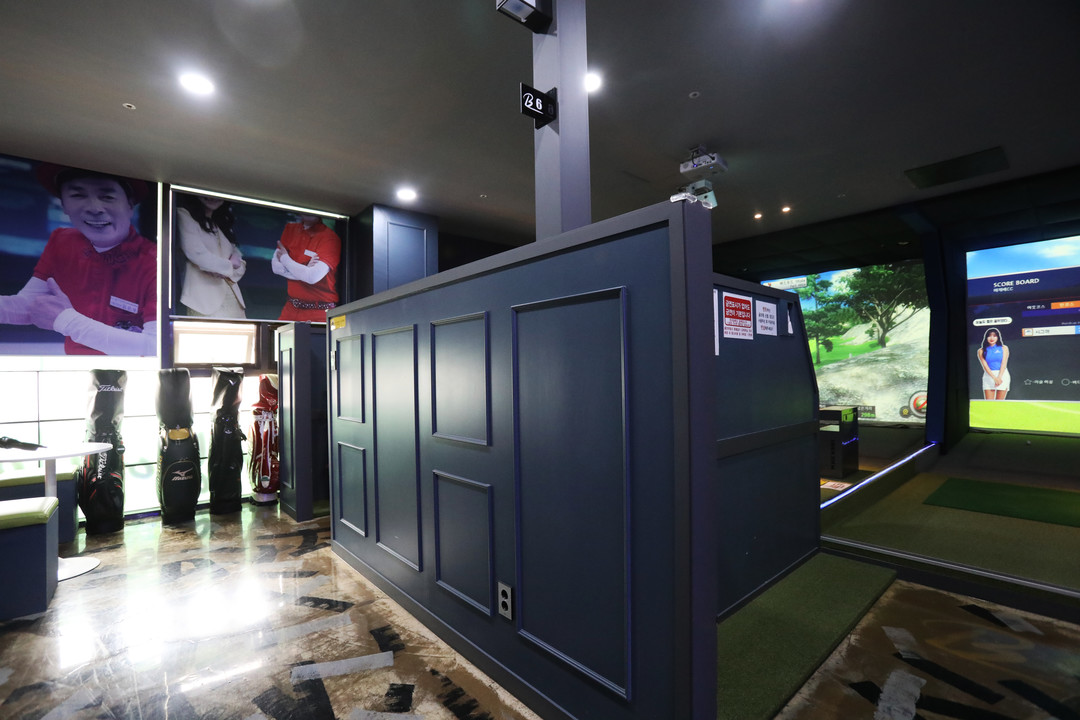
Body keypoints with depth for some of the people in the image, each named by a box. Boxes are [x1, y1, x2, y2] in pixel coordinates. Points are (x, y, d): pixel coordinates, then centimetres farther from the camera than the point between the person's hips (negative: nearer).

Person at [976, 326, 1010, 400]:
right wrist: (994, 378, -18)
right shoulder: (981, 351, 4)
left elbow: (1004, 363, -3)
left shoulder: (1004, 348, 7)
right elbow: (985, 365, -5)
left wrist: (999, 377, -16)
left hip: (1002, 375, 1)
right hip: (989, 376, -1)